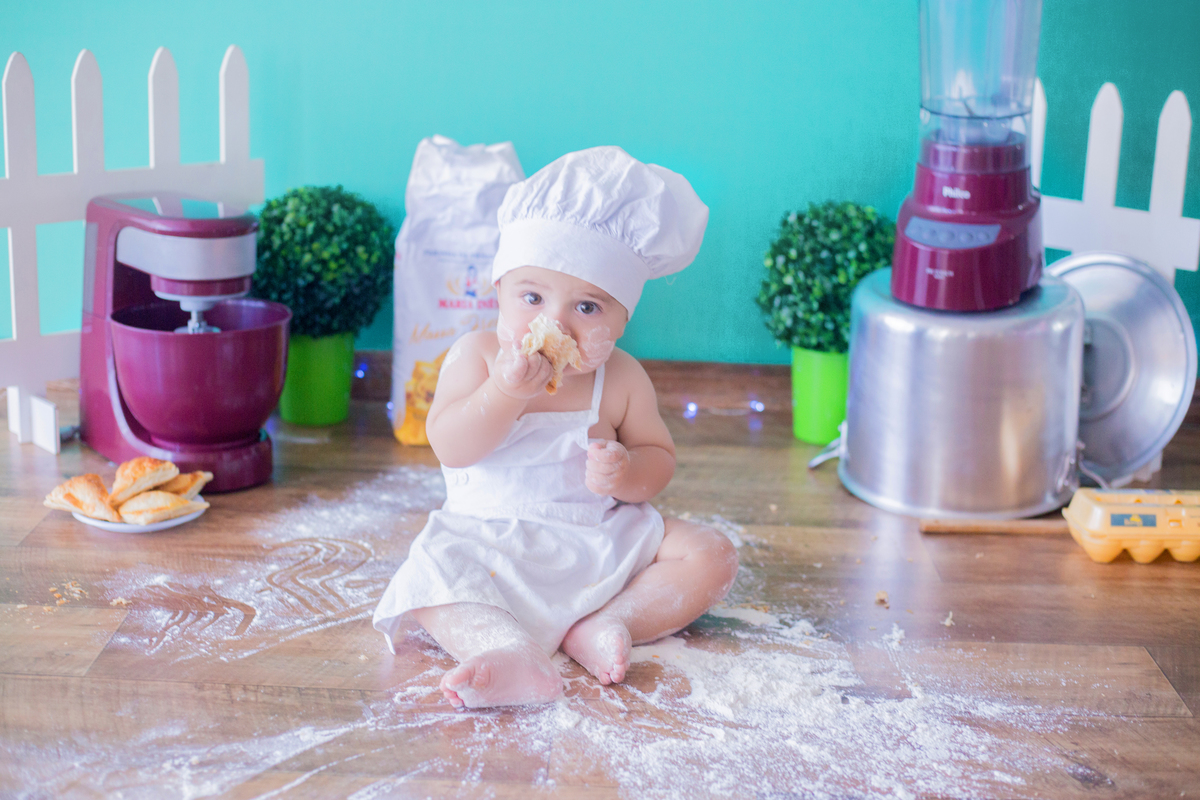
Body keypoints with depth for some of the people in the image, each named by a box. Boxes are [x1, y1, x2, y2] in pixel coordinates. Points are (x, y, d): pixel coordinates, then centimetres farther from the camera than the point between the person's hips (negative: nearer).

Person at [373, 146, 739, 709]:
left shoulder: (622, 379, -3)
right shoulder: (477, 355, -6)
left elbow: (658, 456, 5)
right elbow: (449, 448, -14)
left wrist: (628, 473, -19)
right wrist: (505, 393, -29)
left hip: (605, 541, 2)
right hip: (490, 538, -2)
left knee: (711, 557, -14)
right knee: (430, 576, -30)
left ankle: (602, 624, -25)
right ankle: (512, 651, -51)